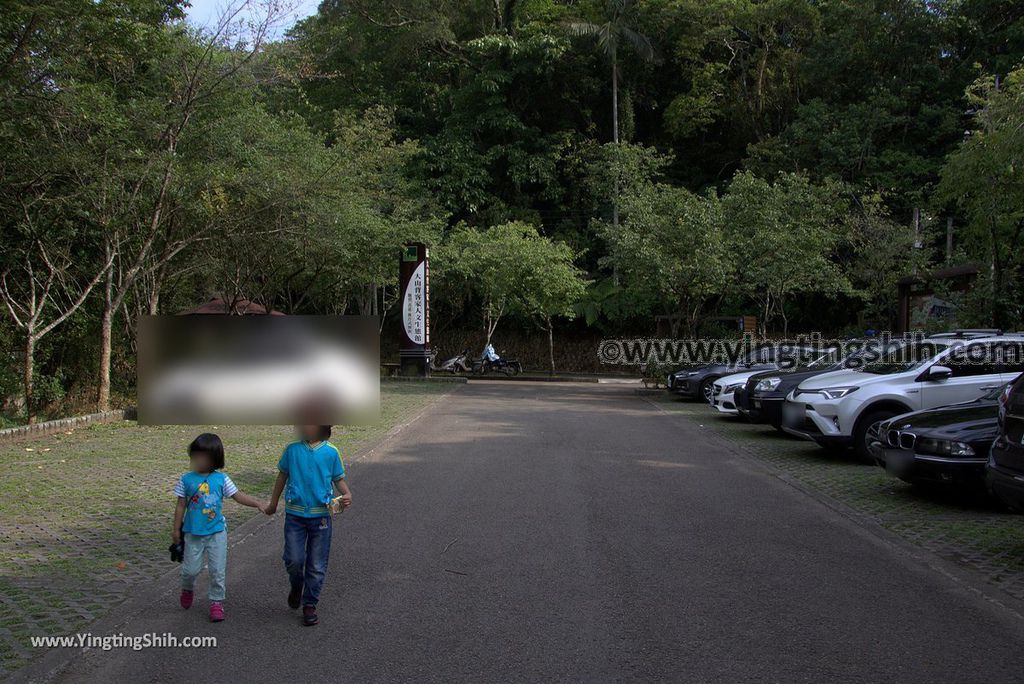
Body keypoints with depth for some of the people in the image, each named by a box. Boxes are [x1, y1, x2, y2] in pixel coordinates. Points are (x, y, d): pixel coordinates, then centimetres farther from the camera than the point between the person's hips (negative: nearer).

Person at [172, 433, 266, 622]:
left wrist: (257, 503, -16)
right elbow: (181, 506, 3)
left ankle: (217, 602, 16)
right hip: (193, 533, 0)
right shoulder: (186, 479, -3)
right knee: (191, 568, 3)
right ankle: (187, 589, 36)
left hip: (217, 532, 0)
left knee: (218, 570, 2)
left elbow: (239, 496, -2)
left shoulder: (221, 479, -3)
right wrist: (176, 530, 5)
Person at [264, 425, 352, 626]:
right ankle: (296, 586, 27)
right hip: (295, 514, 1)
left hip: (320, 515, 0)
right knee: (294, 559, -5)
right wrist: (273, 503, 21)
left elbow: (338, 479, 5)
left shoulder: (331, 452, -3)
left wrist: (346, 495, -16)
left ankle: (310, 604, 20)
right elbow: (283, 476, 12)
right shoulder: (292, 450, -1)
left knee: (317, 565, 5)